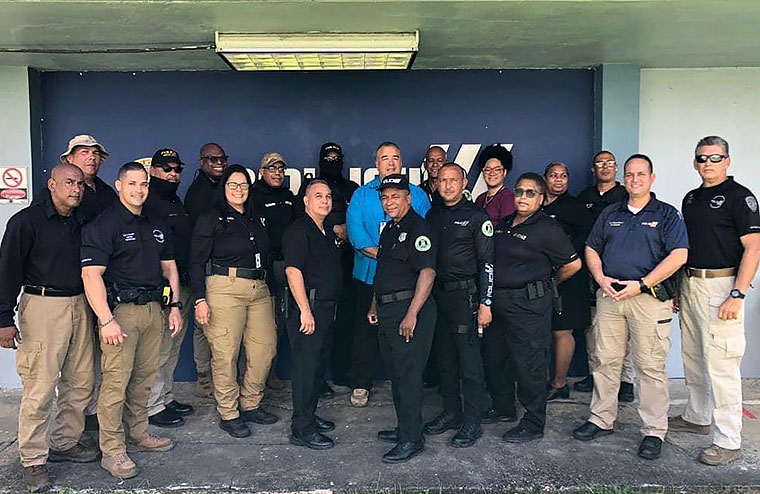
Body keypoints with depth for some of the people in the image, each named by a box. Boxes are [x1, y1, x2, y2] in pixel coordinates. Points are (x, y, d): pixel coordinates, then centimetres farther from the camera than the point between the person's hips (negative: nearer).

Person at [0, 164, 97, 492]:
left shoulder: (81, 222, 13)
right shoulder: (27, 221, -5)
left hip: (79, 306, 6)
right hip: (42, 306, -6)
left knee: (81, 382, 10)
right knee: (40, 388, -4)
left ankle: (65, 443, 27)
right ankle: (33, 460, 10)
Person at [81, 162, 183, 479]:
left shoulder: (156, 227, 16)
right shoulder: (103, 225, -6)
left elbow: (169, 266, 21)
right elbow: (91, 274, -14)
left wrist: (175, 305, 11)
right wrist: (106, 319, -21)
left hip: (153, 309, 7)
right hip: (120, 310, -7)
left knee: (144, 378, 13)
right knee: (116, 381, -6)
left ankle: (137, 435, 27)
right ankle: (112, 451, 4)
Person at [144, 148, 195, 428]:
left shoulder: (177, 203, 20)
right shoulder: (148, 203, -10)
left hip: (183, 287, 9)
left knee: (173, 347, 16)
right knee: (159, 349, -4)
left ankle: (167, 398, 27)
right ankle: (153, 407, 6)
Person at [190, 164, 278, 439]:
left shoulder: (257, 219, 18)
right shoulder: (211, 219, 1)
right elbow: (196, 262, -4)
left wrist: (269, 287, 15)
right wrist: (200, 299, -11)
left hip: (259, 290, 6)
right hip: (225, 290, -6)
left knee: (265, 349, 3)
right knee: (225, 354, -3)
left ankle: (250, 405, 20)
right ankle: (228, 414, 11)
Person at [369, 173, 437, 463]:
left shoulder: (418, 229, -12)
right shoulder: (389, 229, 18)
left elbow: (427, 272, -21)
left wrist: (412, 314, -25)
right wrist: (375, 306, 22)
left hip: (409, 311, -9)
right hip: (388, 312, 10)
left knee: (408, 375, -5)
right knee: (396, 374, 16)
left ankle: (412, 439, 4)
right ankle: (404, 428, 28)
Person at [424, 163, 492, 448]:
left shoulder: (476, 216, -3)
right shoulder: (432, 216, 13)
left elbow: (487, 262, -7)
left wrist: (485, 303, -13)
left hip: (465, 296, -6)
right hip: (437, 295, 6)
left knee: (470, 362, -2)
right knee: (445, 359, 13)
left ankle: (472, 422, 9)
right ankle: (451, 413, 27)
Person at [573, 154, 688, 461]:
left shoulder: (667, 214, 4)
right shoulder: (610, 214, 17)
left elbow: (678, 255, -7)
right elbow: (591, 249, 17)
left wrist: (641, 284, -14)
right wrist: (601, 278, -2)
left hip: (649, 297, -4)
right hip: (609, 295, 4)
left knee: (650, 366, -1)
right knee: (605, 360, 8)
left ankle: (654, 432, 9)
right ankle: (601, 420, 20)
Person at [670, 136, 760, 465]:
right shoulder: (691, 198, 16)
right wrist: (677, 287, 15)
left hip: (721, 286, -8)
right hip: (689, 284, 8)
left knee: (720, 364, -7)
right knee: (692, 358, 16)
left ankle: (729, 442, 1)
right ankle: (697, 418, 32)